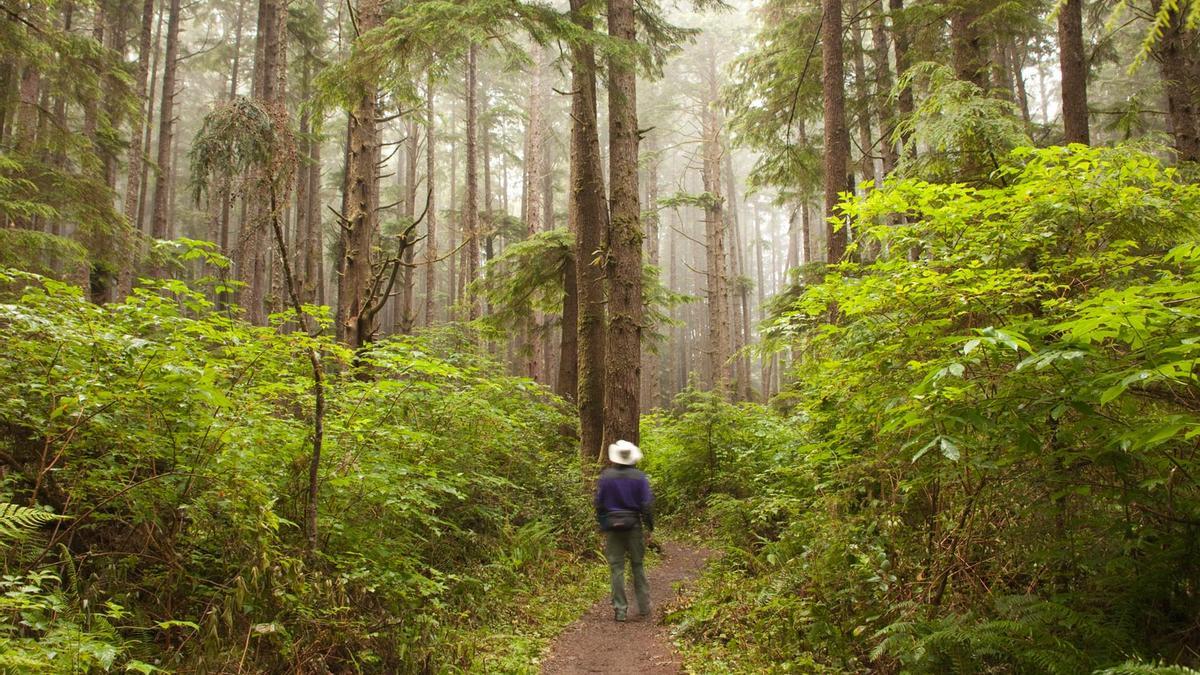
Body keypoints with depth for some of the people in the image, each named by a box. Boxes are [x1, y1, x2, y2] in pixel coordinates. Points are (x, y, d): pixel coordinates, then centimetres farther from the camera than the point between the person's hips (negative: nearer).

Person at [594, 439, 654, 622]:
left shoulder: (606, 476, -3)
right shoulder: (639, 477, -5)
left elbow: (599, 503, 1)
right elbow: (647, 505, -6)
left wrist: (602, 526, 12)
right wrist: (649, 528, 2)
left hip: (612, 526, 0)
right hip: (633, 525, 0)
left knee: (616, 568, 4)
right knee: (637, 565, 13)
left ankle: (620, 609, 4)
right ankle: (643, 606, 17)